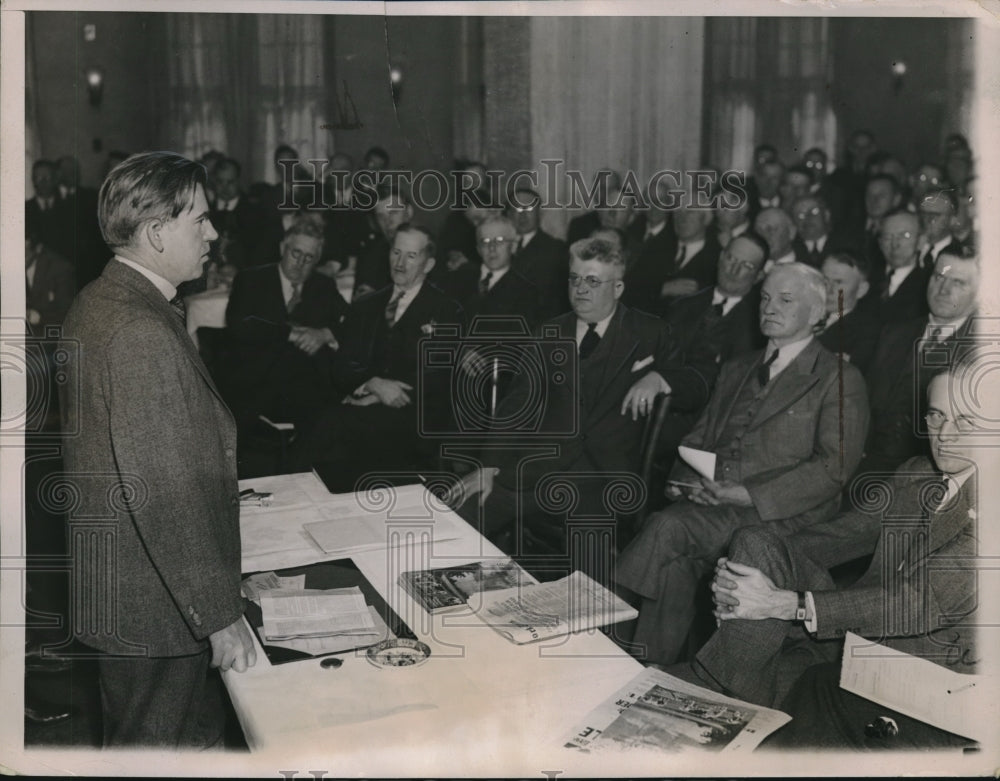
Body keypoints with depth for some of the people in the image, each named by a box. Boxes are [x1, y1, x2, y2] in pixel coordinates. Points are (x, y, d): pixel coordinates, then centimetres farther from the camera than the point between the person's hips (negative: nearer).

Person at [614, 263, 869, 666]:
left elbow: (833, 467, -7)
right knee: (676, 566, -29)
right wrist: (686, 477, 0)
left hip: (778, 517, -5)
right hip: (708, 508, 5)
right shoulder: (737, 370, 25)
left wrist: (747, 494, -16)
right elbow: (699, 437, 24)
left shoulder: (840, 381, 5)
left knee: (668, 527, -30)